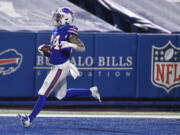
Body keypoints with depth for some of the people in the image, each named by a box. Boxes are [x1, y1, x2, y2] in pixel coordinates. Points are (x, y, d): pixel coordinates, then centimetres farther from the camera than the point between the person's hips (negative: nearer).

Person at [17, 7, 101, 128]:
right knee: (61, 95, 21)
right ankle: (91, 91, 28)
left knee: (43, 93, -6)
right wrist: (45, 50, 4)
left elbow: (82, 48, -20)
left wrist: (71, 44, -36)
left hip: (61, 68, -10)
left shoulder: (69, 31, -15)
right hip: (56, 67, 10)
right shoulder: (56, 31, 12)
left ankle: (30, 119, 1)